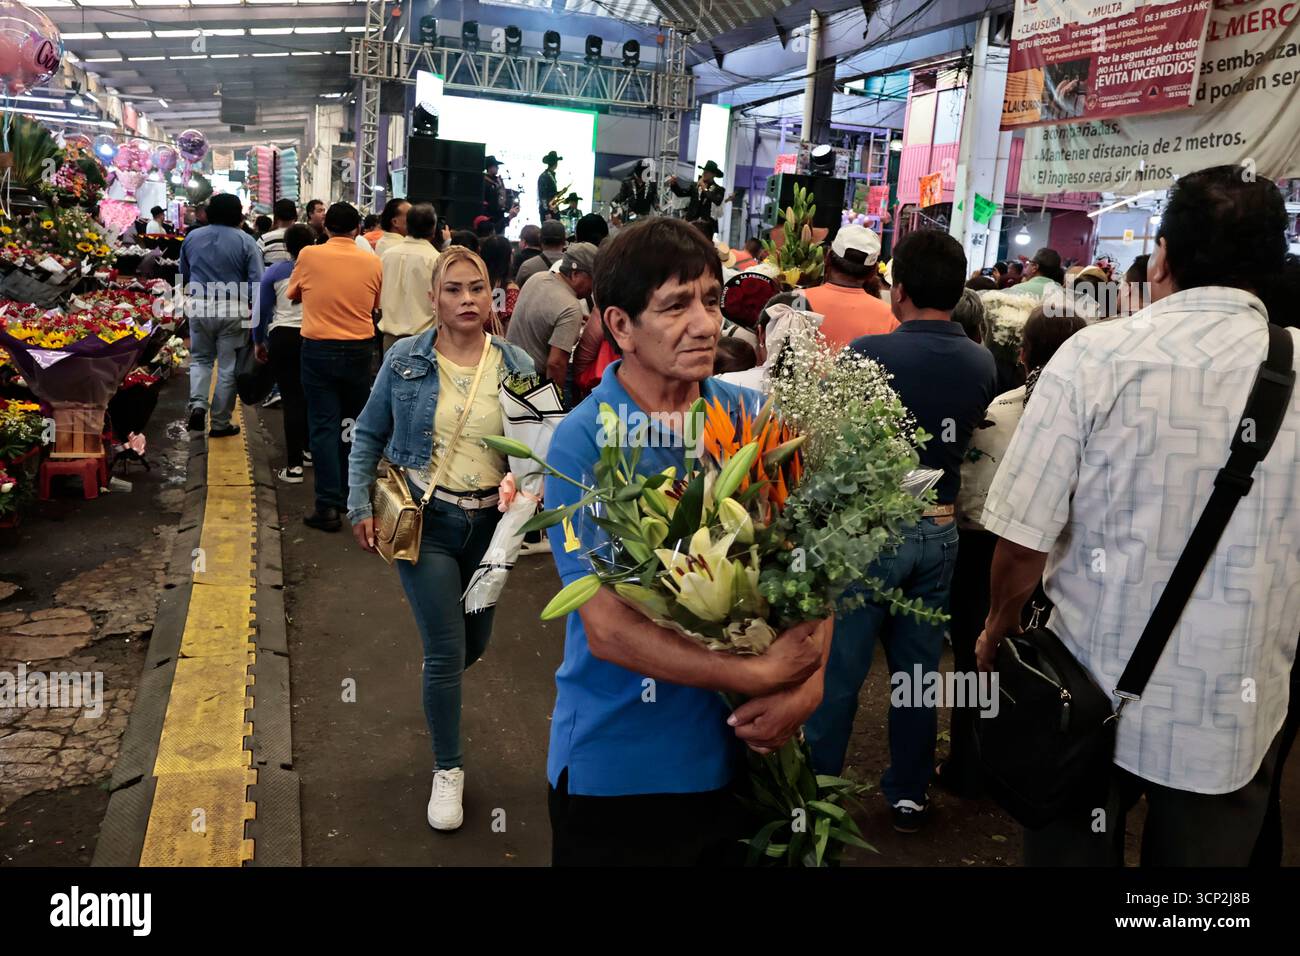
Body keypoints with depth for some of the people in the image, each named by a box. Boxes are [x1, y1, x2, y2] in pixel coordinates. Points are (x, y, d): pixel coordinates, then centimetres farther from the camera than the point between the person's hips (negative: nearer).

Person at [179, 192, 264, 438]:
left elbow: (183, 275, 18)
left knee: (200, 359, 20)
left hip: (199, 307, 3)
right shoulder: (245, 241, -7)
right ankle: (220, 423, 13)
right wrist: (252, 307, 2)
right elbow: (257, 280, -11)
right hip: (233, 310, -3)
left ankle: (197, 404, -4)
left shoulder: (192, 237, 7)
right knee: (228, 367, 6)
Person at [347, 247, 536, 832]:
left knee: (475, 643, 19)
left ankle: (440, 691, 56)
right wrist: (360, 508, -3)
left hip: (489, 521, 3)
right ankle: (447, 770, 19)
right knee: (446, 652, -3)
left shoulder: (516, 366, -3)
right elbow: (368, 435, 4)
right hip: (424, 520, -2)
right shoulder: (404, 361, -5)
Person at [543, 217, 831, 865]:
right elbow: (607, 629, -19)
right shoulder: (583, 441, -15)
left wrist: (806, 684, -15)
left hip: (741, 747, 4)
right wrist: (758, 675, -22)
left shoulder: (756, 417, -2)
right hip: (619, 766, -4)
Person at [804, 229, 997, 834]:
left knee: (840, 670, 7)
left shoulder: (867, 353, -17)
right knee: (918, 670, 16)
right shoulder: (981, 364, -2)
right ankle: (909, 795, 29)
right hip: (939, 531, 5)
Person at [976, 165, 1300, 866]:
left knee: (1070, 851, 17)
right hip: (1239, 722, 2)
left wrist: (996, 632, 5)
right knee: (1205, 853, 21)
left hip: (1095, 699, -2)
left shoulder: (1097, 355, -14)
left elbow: (1023, 538, -14)